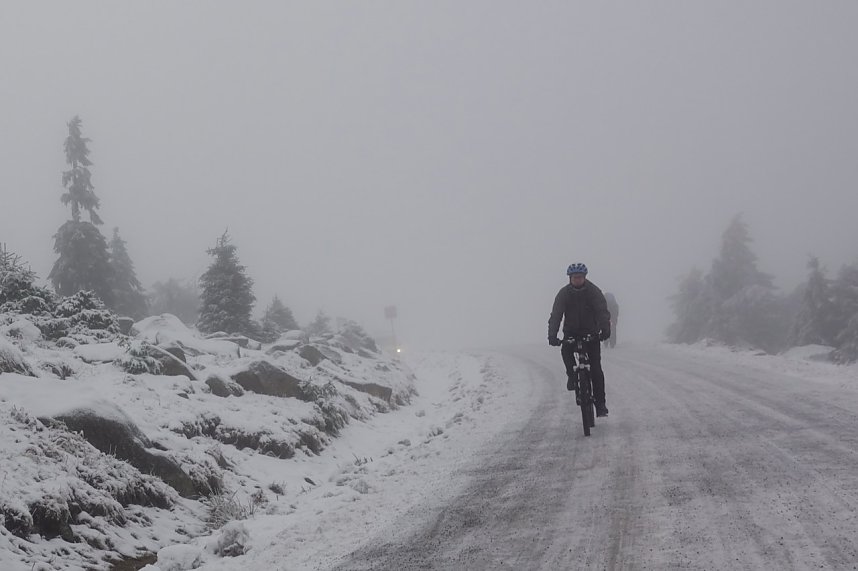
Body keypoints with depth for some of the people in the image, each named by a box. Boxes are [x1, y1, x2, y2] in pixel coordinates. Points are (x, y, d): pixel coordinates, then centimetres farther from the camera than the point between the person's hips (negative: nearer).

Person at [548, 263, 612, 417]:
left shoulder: (593, 291, -10)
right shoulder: (564, 293, -9)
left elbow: (602, 311, -20)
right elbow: (556, 315, -16)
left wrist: (605, 329, -39)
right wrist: (552, 336, -31)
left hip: (591, 331, -1)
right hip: (571, 331, 1)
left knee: (596, 368, -10)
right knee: (566, 350, -30)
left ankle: (600, 403, -8)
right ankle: (572, 375, -3)